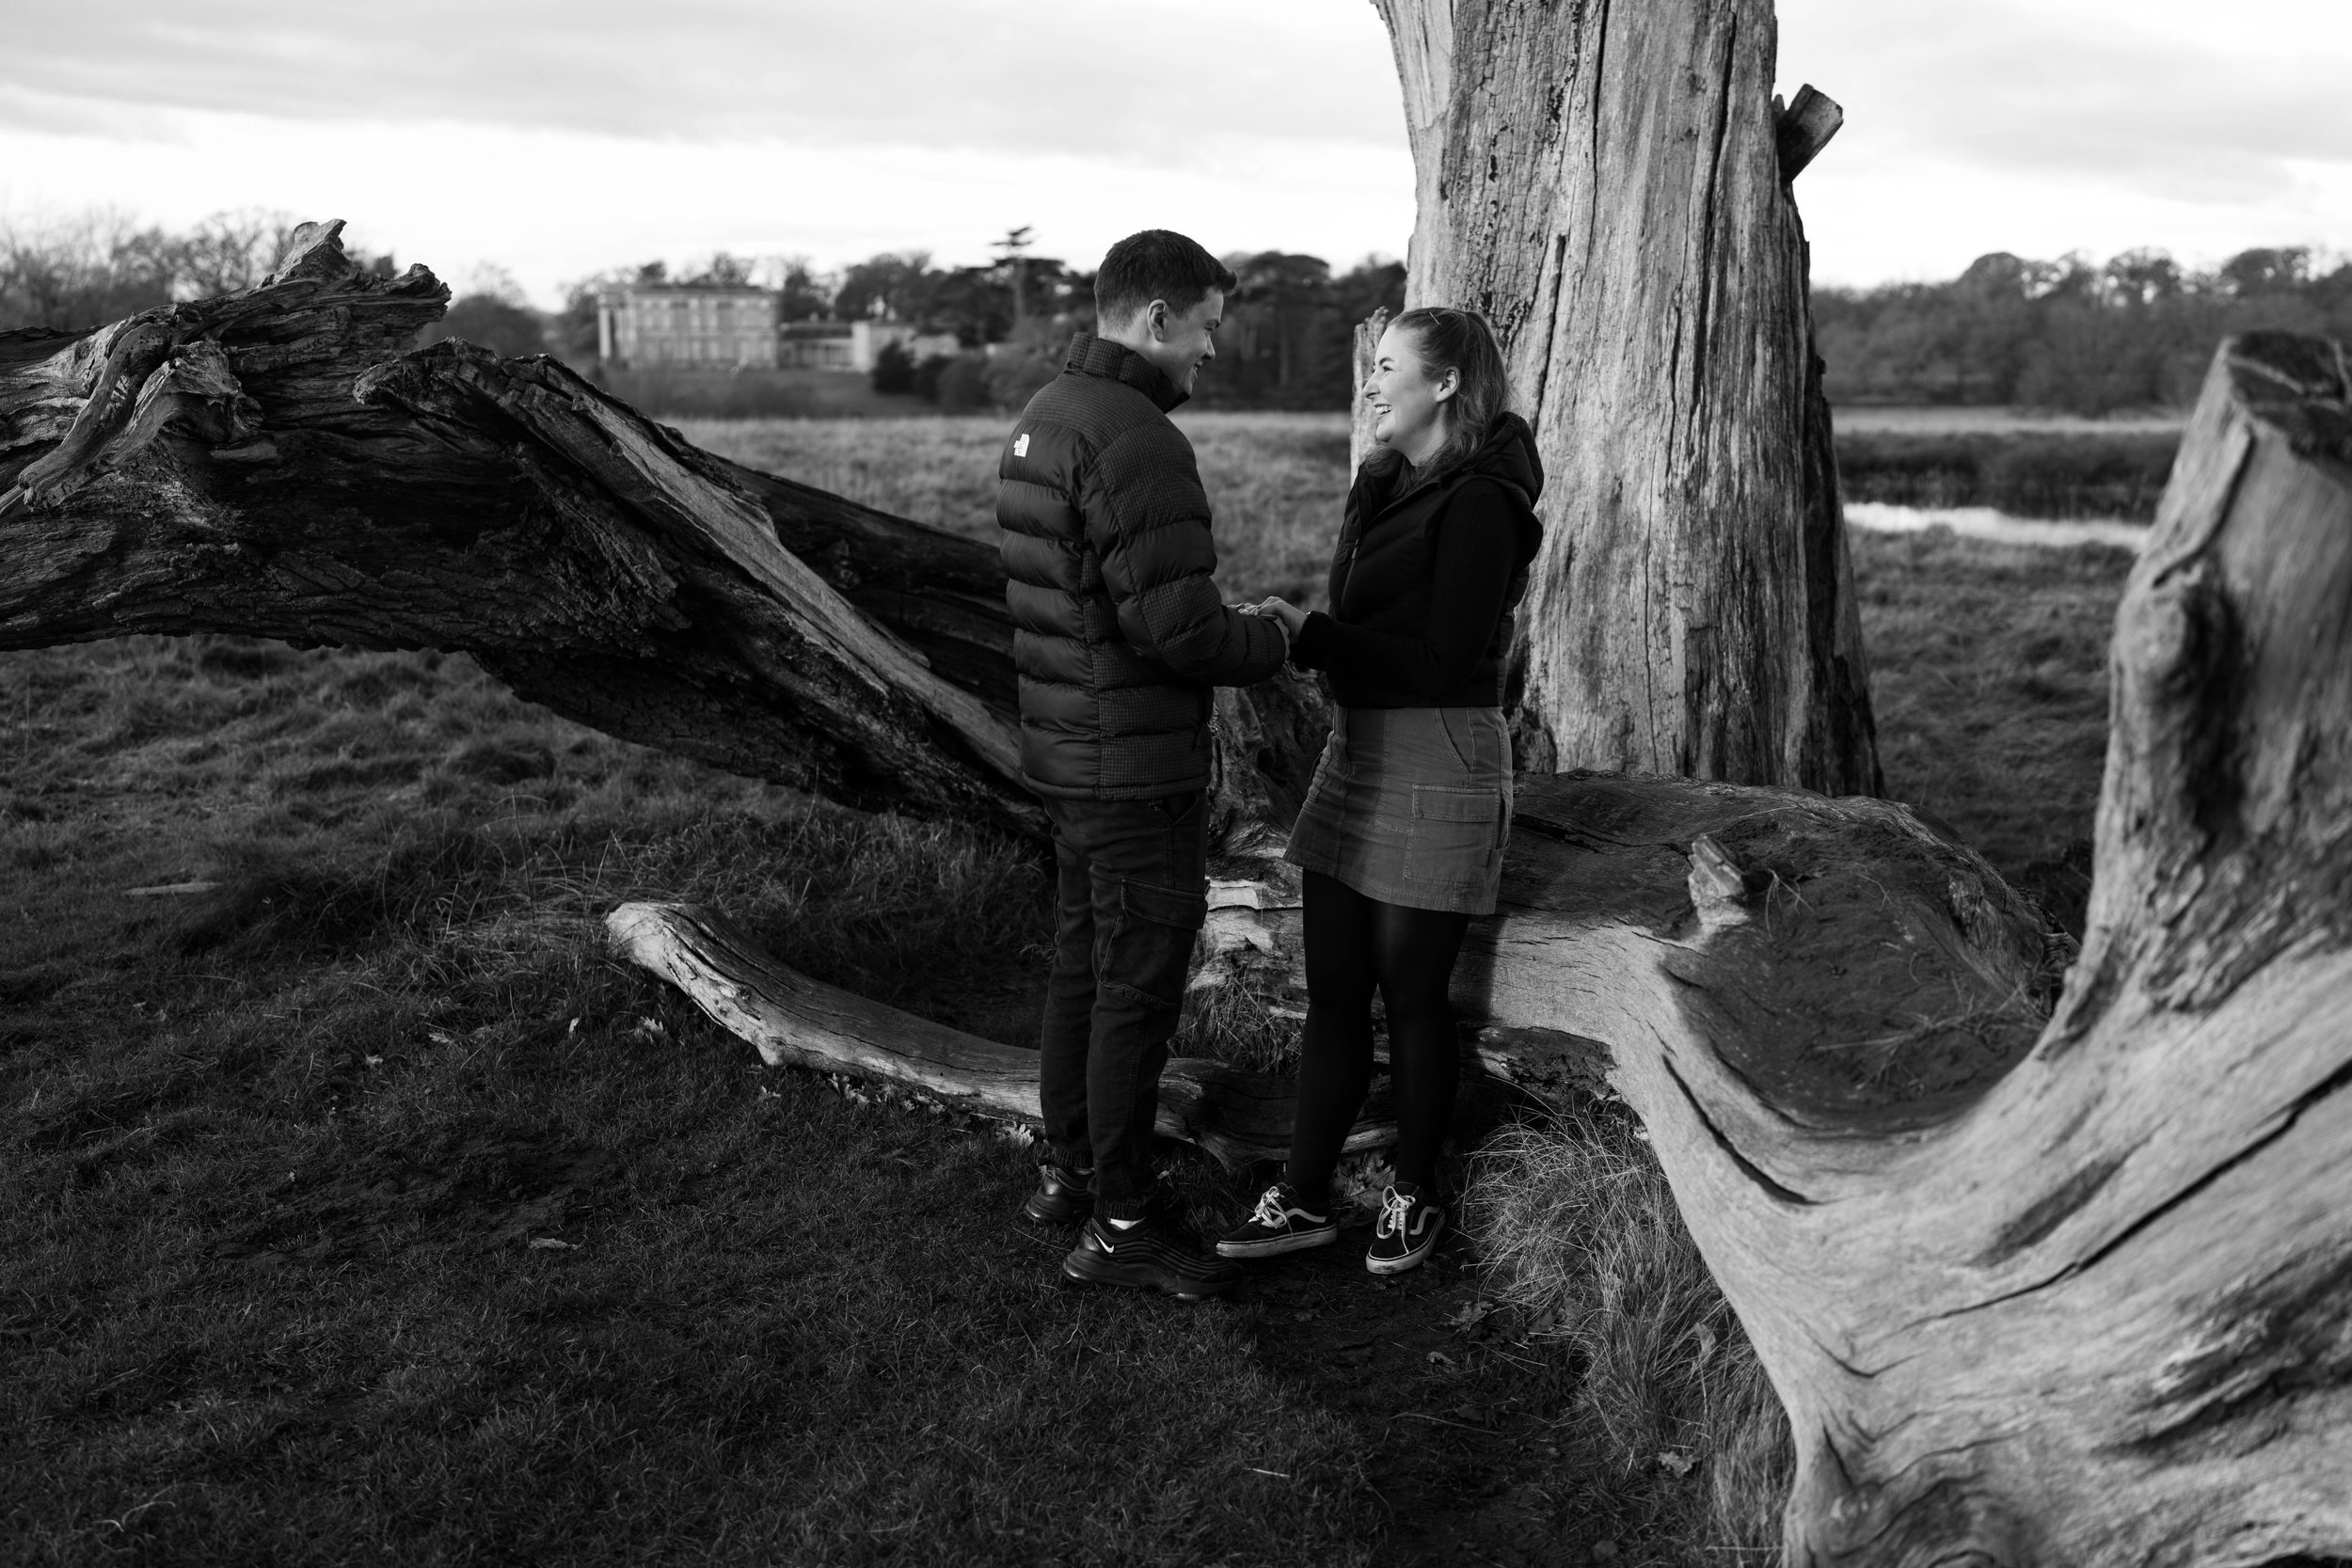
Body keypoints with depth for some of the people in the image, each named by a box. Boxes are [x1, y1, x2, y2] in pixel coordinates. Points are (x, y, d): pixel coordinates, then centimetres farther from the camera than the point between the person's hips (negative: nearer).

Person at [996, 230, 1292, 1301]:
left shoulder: (1042, 418, 11)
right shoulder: (1136, 441, -21)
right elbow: (1177, 625, -24)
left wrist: (1231, 630, 13)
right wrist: (1275, 642, -5)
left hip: (1063, 750, 10)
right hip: (1137, 770, -10)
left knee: (1081, 964, 20)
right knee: (1139, 986, 1)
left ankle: (1066, 1168, 35)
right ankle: (1119, 1225, 13)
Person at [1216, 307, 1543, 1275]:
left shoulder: (1480, 504, -14)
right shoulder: (1386, 485, 13)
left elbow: (1445, 660, -18)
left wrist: (1309, 634, -16)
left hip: (1438, 761, -8)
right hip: (1358, 750, 8)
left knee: (1411, 994, 4)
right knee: (1331, 988, 9)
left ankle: (1415, 1196, 23)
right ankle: (1303, 1198, 18)